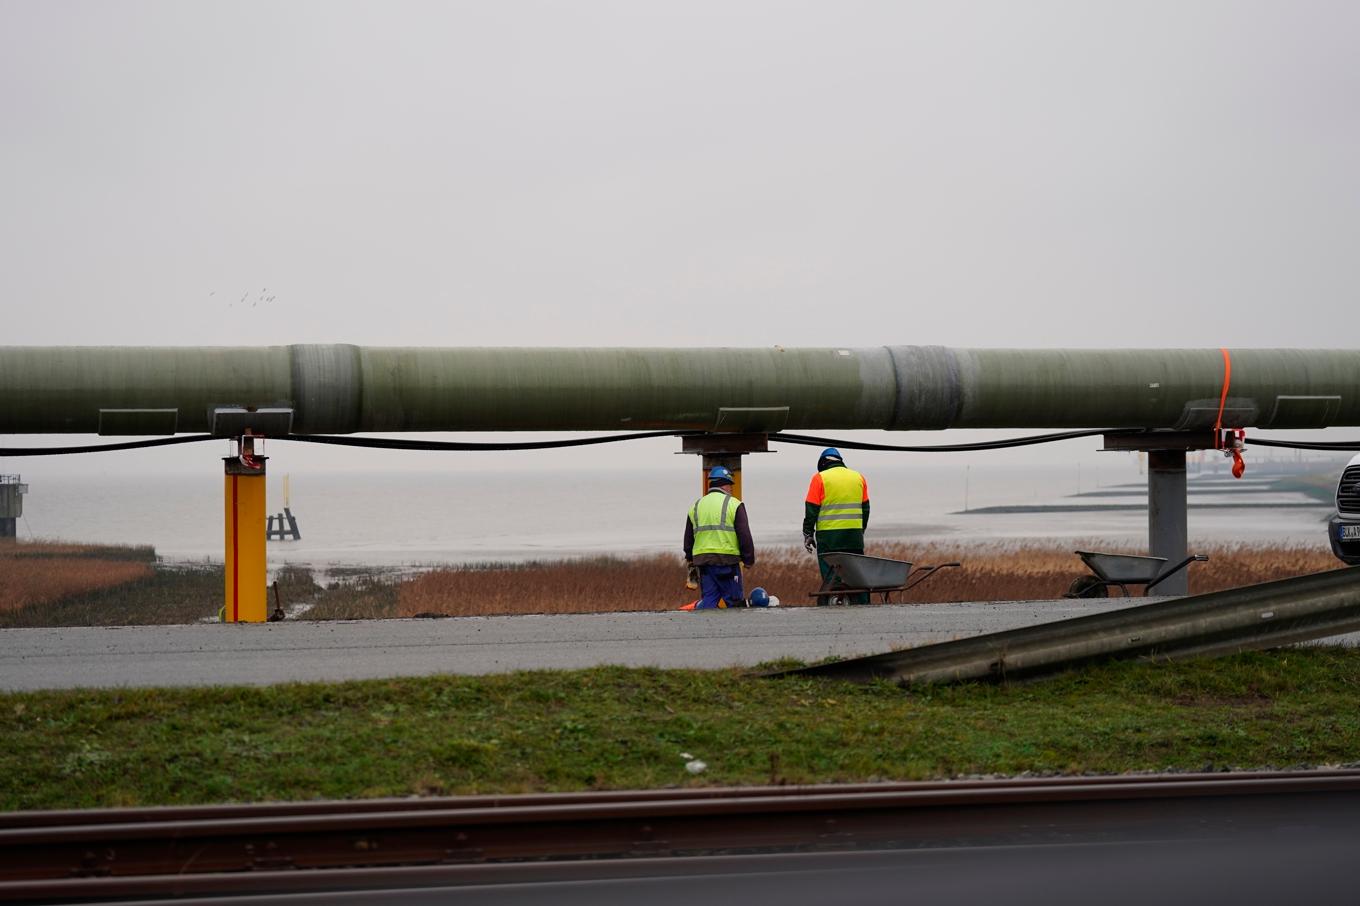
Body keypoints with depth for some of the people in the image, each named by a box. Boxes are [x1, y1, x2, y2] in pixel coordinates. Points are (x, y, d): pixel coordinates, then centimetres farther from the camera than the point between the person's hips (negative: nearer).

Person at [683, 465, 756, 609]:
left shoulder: (696, 506, 14)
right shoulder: (734, 504, -3)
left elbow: (688, 537, 20)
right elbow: (745, 536, -5)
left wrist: (690, 559, 33)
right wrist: (749, 559, 5)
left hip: (702, 559, 5)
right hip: (727, 559, -5)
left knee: (708, 599, 6)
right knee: (734, 600, 4)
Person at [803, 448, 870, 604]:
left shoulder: (820, 478, -2)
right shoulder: (858, 477, 13)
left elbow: (811, 509, -4)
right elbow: (865, 508, 16)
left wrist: (808, 534, 2)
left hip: (828, 535, -4)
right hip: (854, 535, 4)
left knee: (829, 576, -3)